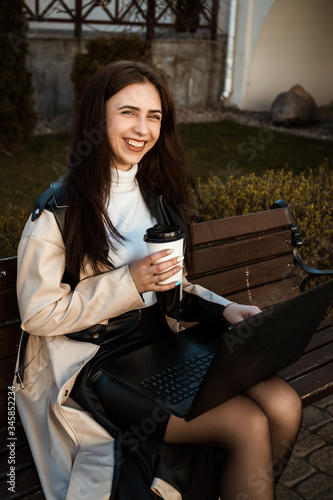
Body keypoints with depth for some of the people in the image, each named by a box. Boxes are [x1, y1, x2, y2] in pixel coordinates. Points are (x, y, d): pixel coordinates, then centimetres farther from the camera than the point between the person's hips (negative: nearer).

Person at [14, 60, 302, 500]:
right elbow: (38, 314, -11)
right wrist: (130, 283, -19)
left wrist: (222, 308, -4)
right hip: (90, 365, -6)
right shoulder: (59, 211, -12)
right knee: (248, 426, -20)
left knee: (283, 406, -14)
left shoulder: (157, 195, 9)